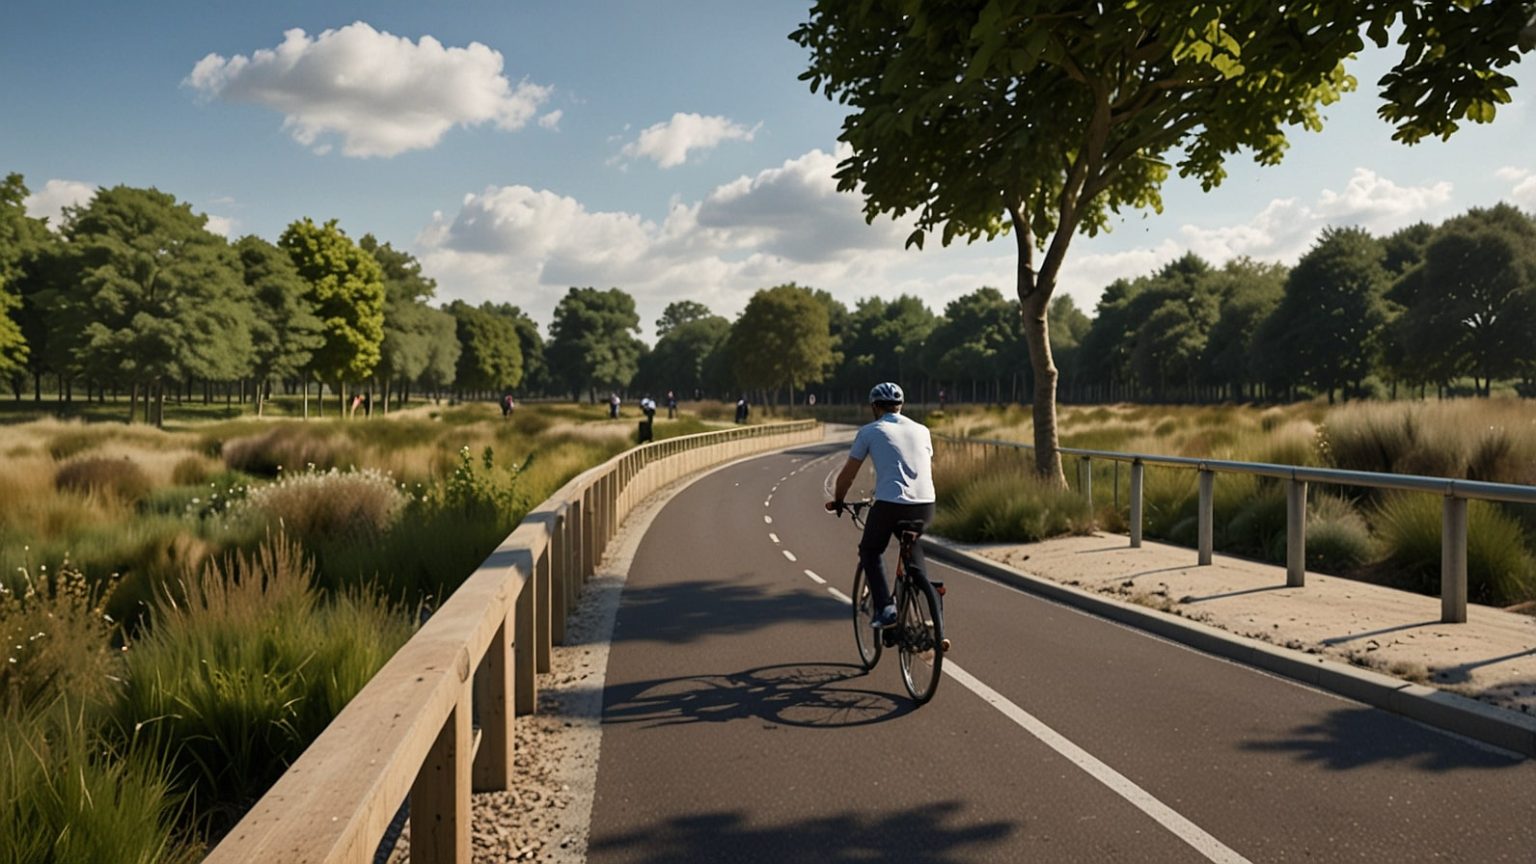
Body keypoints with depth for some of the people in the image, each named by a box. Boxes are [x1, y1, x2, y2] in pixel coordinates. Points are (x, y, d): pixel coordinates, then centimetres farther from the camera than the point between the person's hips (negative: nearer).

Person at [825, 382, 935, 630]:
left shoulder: (869, 431, 7)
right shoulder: (921, 430, 18)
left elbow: (847, 474, 11)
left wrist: (836, 501, 27)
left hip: (890, 504, -4)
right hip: (925, 505, 4)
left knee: (870, 551, 21)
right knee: (913, 548, 30)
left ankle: (885, 608, 4)